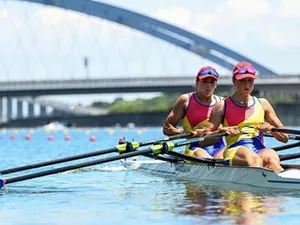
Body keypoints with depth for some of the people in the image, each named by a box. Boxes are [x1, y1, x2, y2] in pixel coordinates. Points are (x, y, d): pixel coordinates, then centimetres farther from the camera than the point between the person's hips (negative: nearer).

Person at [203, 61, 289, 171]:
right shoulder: (223, 106, 15)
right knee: (254, 159, -41)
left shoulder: (262, 104, 23)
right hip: (234, 151, -3)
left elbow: (285, 138, 23)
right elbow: (205, 137, 10)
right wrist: (222, 131, -9)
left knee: (272, 157, -36)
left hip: (260, 150, 3)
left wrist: (269, 128, 2)